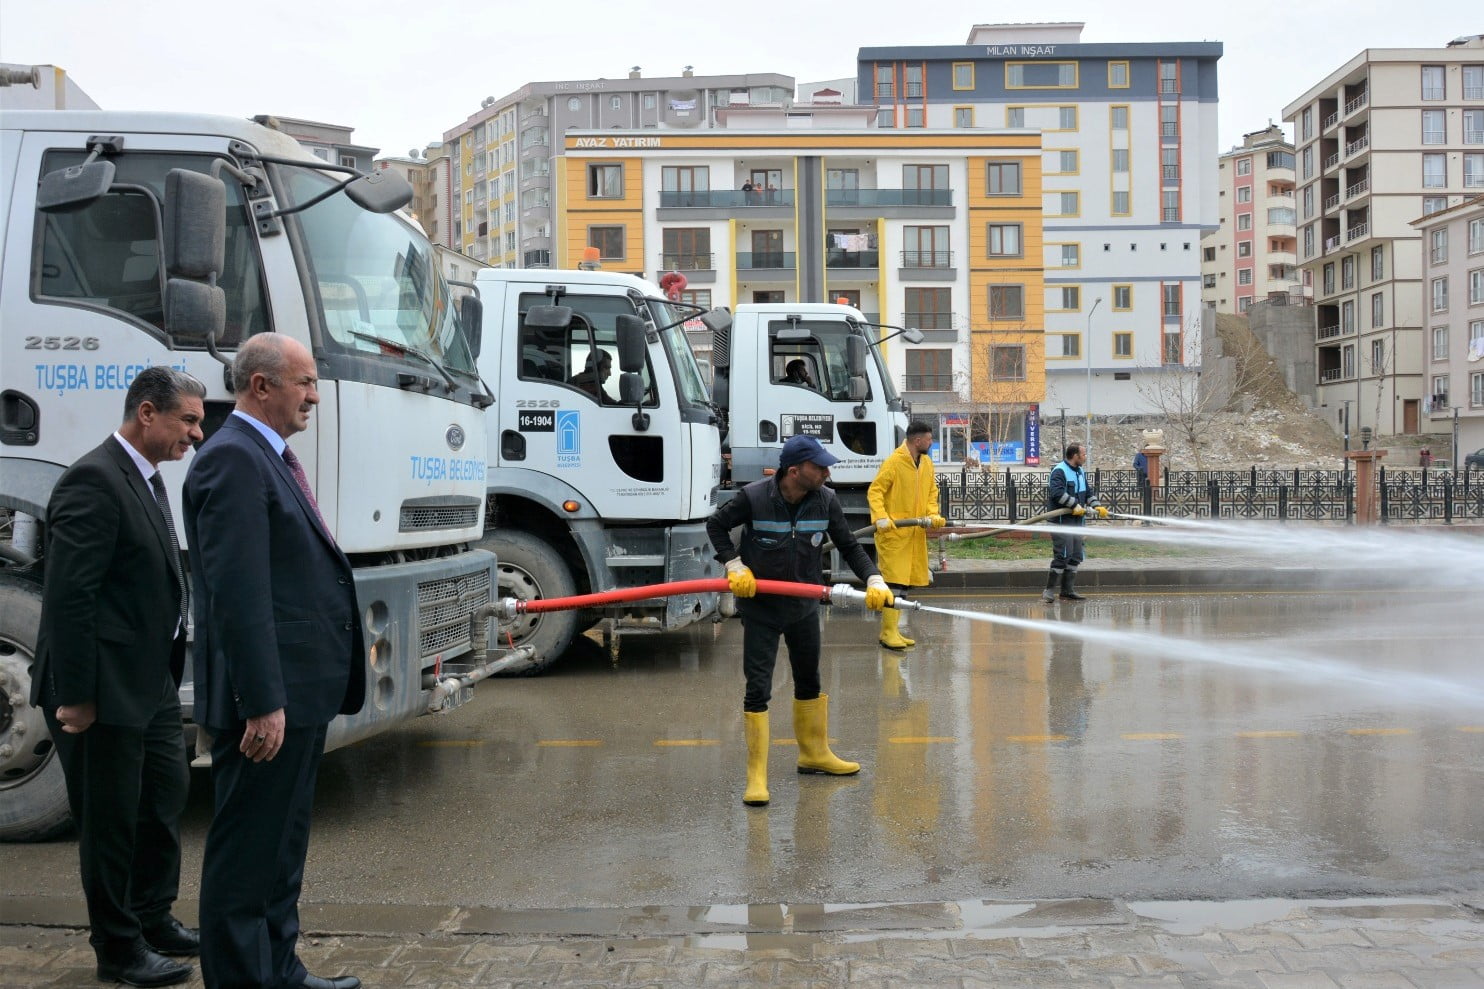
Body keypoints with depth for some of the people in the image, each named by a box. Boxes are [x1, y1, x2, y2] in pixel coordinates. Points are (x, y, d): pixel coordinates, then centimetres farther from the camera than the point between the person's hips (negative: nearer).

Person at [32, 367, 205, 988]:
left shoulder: (147, 481, 13)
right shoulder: (93, 481, -18)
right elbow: (67, 597, -22)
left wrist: (170, 672, 15)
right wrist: (74, 697, -21)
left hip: (153, 682, 10)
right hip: (105, 689, -10)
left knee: (167, 796, 18)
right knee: (111, 820, 4)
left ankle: (153, 919, 34)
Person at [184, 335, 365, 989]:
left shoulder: (271, 457, 16)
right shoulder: (233, 459, -16)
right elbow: (237, 593, -23)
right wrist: (263, 703, -25)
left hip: (301, 695, 11)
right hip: (270, 699, -11)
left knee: (283, 845, 20)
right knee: (247, 854, 0)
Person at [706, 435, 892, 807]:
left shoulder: (826, 501, -10)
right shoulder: (754, 497, -20)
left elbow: (849, 546, -2)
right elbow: (716, 524, -3)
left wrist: (873, 580, -17)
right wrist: (735, 565, -14)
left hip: (804, 607, 5)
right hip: (759, 608, -4)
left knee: (809, 681, 20)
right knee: (758, 689, -6)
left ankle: (814, 753, 40)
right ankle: (756, 775, 4)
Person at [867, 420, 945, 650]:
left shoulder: (926, 463, 9)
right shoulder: (893, 462, -14)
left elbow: (931, 492, 18)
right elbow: (874, 492, -13)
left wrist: (933, 514, 2)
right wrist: (881, 517, -26)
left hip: (915, 533, 8)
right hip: (894, 532, -8)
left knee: (903, 582, 10)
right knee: (893, 581, -10)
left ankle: (892, 630, 18)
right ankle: (888, 632, -5)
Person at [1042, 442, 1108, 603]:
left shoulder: (1080, 472, 18)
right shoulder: (1059, 471, -12)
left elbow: (1087, 493, 25)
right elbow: (1057, 493, -26)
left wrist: (1097, 506, 9)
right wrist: (1075, 505, -24)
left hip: (1076, 520, 9)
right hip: (1062, 521, -9)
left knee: (1075, 556, 9)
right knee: (1063, 555, -13)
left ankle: (1068, 591, 15)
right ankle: (1049, 591, -8)